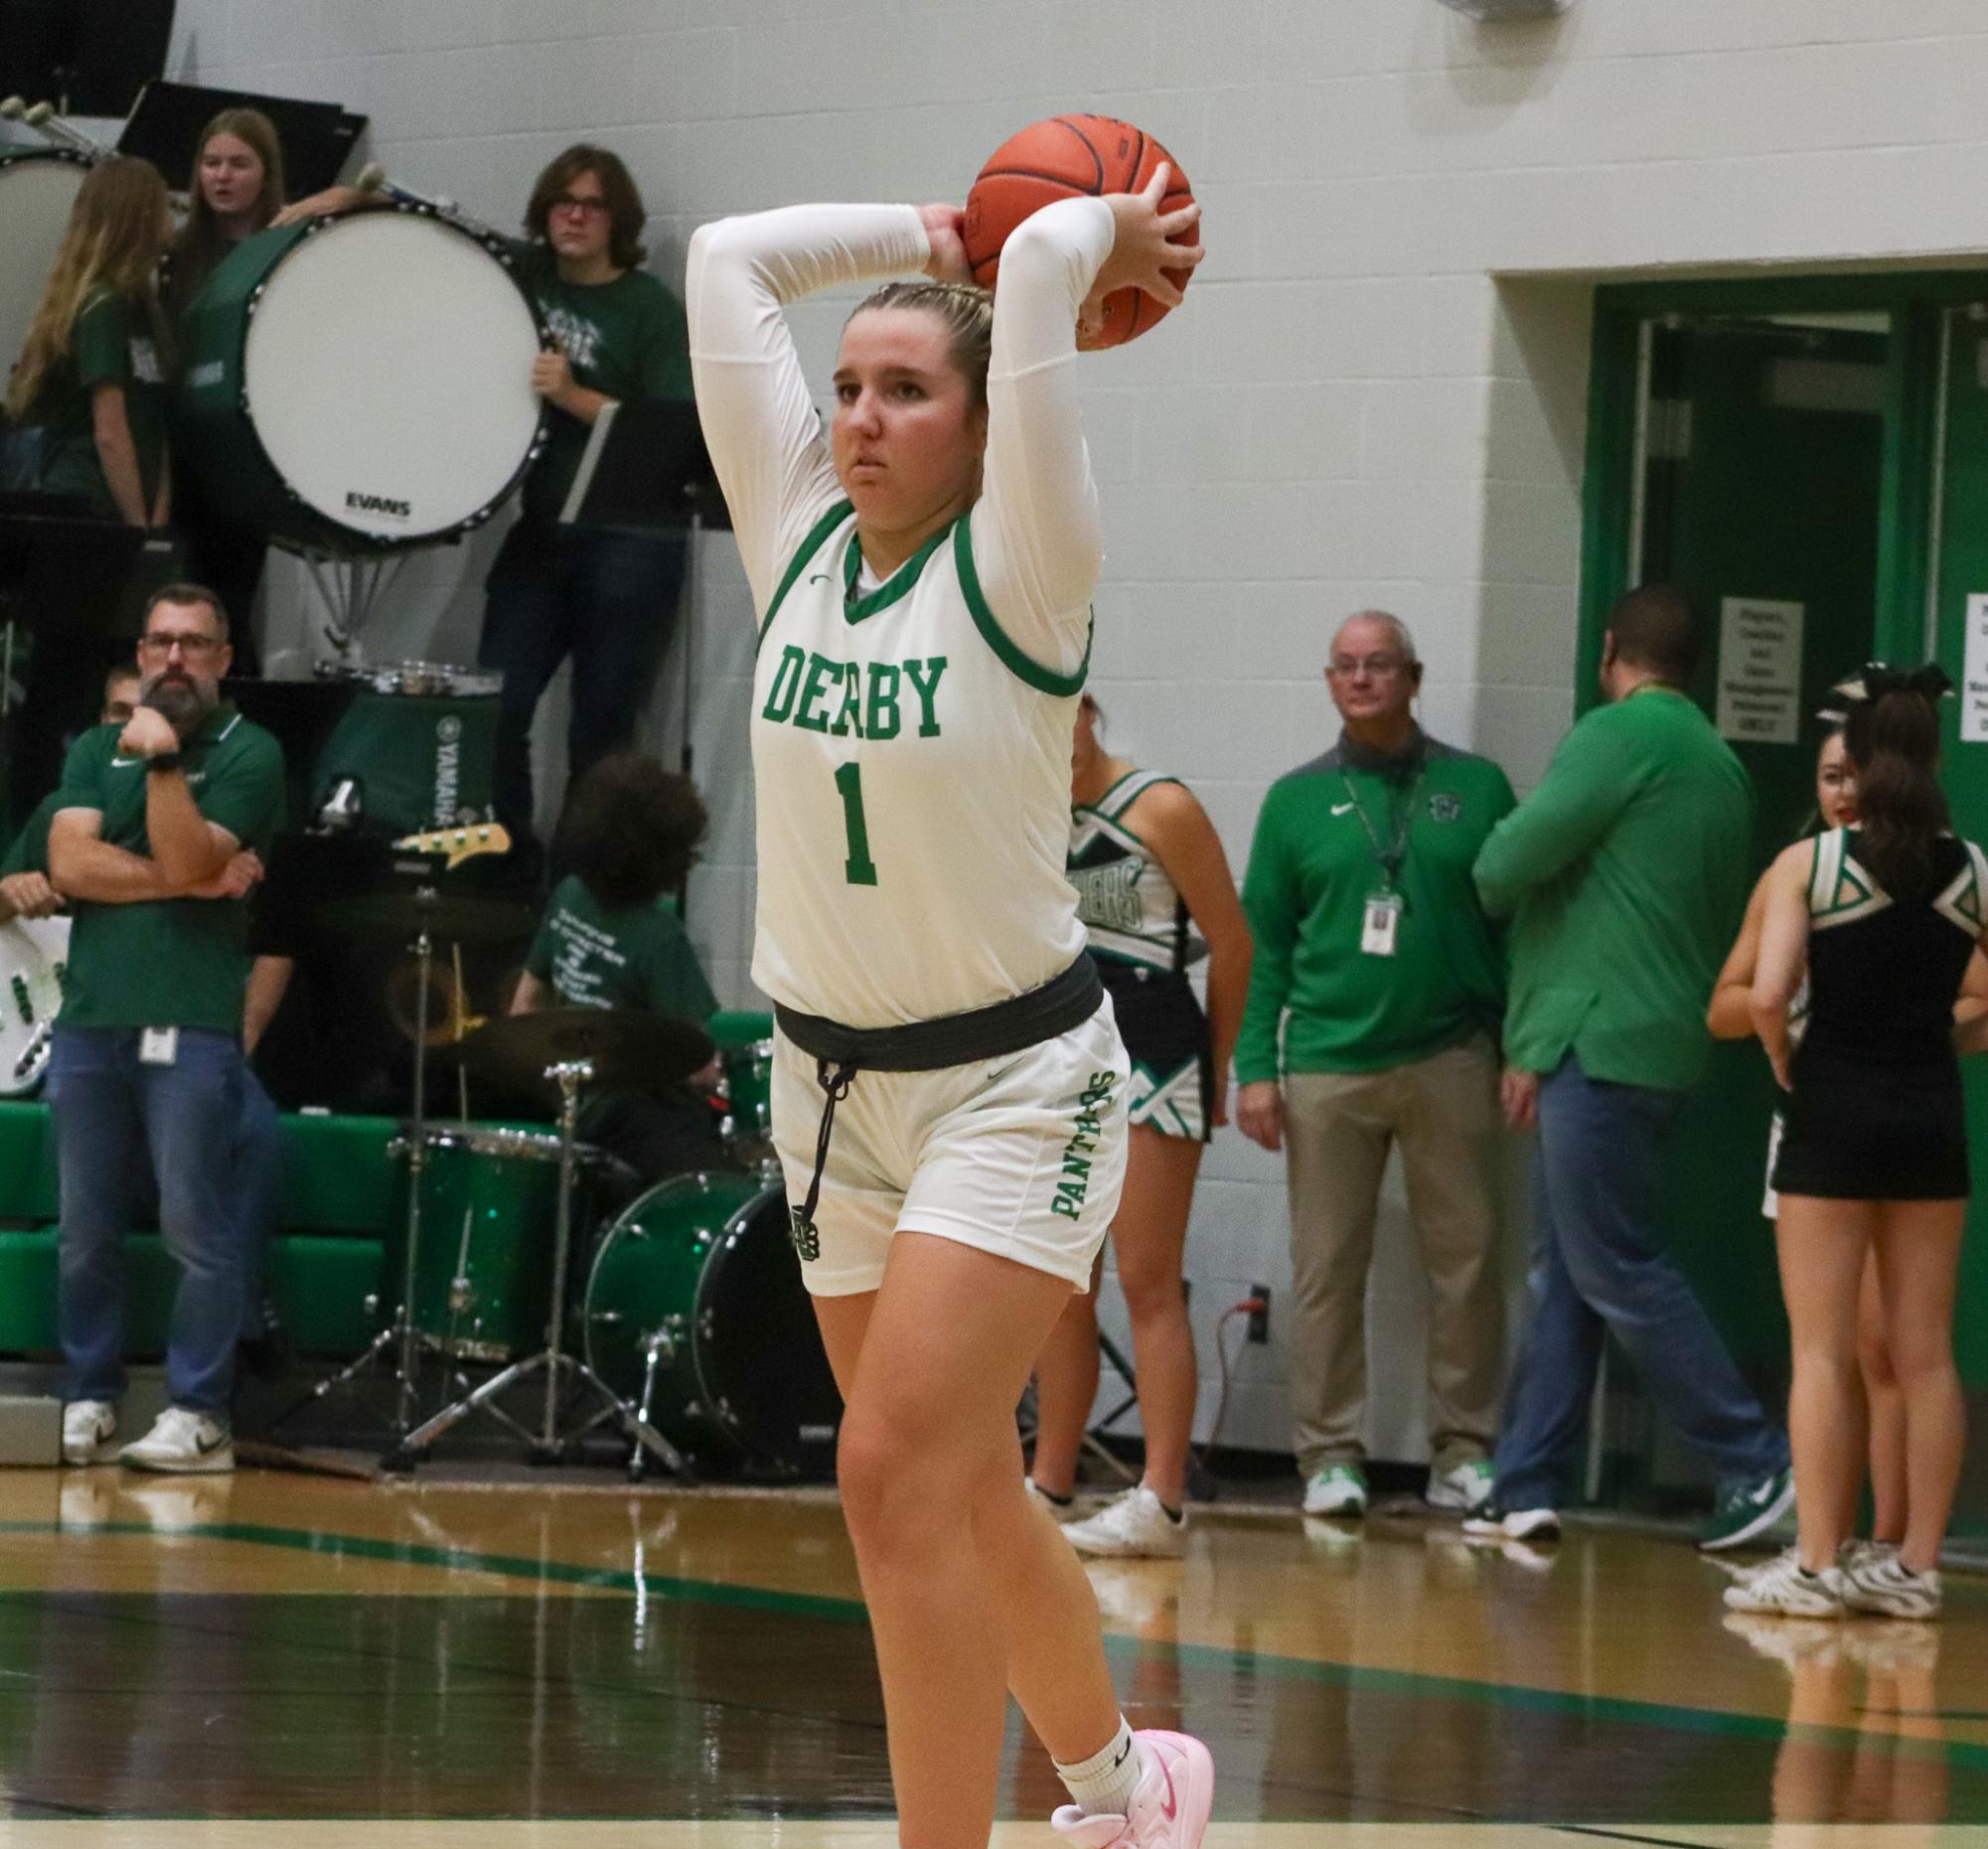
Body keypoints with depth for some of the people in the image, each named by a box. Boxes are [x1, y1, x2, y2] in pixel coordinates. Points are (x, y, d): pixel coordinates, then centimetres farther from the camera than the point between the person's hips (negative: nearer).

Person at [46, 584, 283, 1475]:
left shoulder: (248, 753, 2)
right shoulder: (95, 750, 14)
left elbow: (186, 859, -11)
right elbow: (69, 864, -1)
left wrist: (162, 763, -20)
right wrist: (186, 881, -8)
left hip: (191, 1027, -4)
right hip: (88, 1023, 4)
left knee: (194, 1226, -5)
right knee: (85, 1229, 7)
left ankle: (199, 1416, -4)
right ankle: (89, 1401, 14)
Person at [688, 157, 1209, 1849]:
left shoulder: (1020, 564, -13)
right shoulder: (800, 536, 1)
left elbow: (1052, 261, -22)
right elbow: (733, 261, 1)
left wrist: (1099, 240, -1)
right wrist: (930, 238, 9)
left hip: (1017, 1082, -6)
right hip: (832, 1078, 6)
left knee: (899, 1476, -18)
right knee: (966, 1489, 16)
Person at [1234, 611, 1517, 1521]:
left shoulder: (1475, 789, 7)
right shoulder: (1298, 800, 9)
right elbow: (1261, 941, 8)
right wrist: (1254, 1066, 0)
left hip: (1448, 1060, 0)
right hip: (1328, 1063, 1)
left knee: (1466, 1259, 0)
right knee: (1327, 1268, 2)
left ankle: (1463, 1453, 7)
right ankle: (1331, 1454, 8)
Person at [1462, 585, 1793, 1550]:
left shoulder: (1623, 734, -10)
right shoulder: (1718, 764, 18)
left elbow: (1519, 853, -17)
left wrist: (1491, 884, 11)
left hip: (1597, 1044, -9)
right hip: (1658, 1044, 9)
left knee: (1616, 1269, -7)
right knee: (1568, 1273, 10)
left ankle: (1756, 1461, -7)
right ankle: (1524, 1488, 10)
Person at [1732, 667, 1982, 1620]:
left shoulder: (1807, 864, -9)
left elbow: (1765, 996, -18)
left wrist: (1784, 1065, -1)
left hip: (1833, 1114, -3)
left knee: (1822, 1353, 0)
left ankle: (1817, 1565, -2)